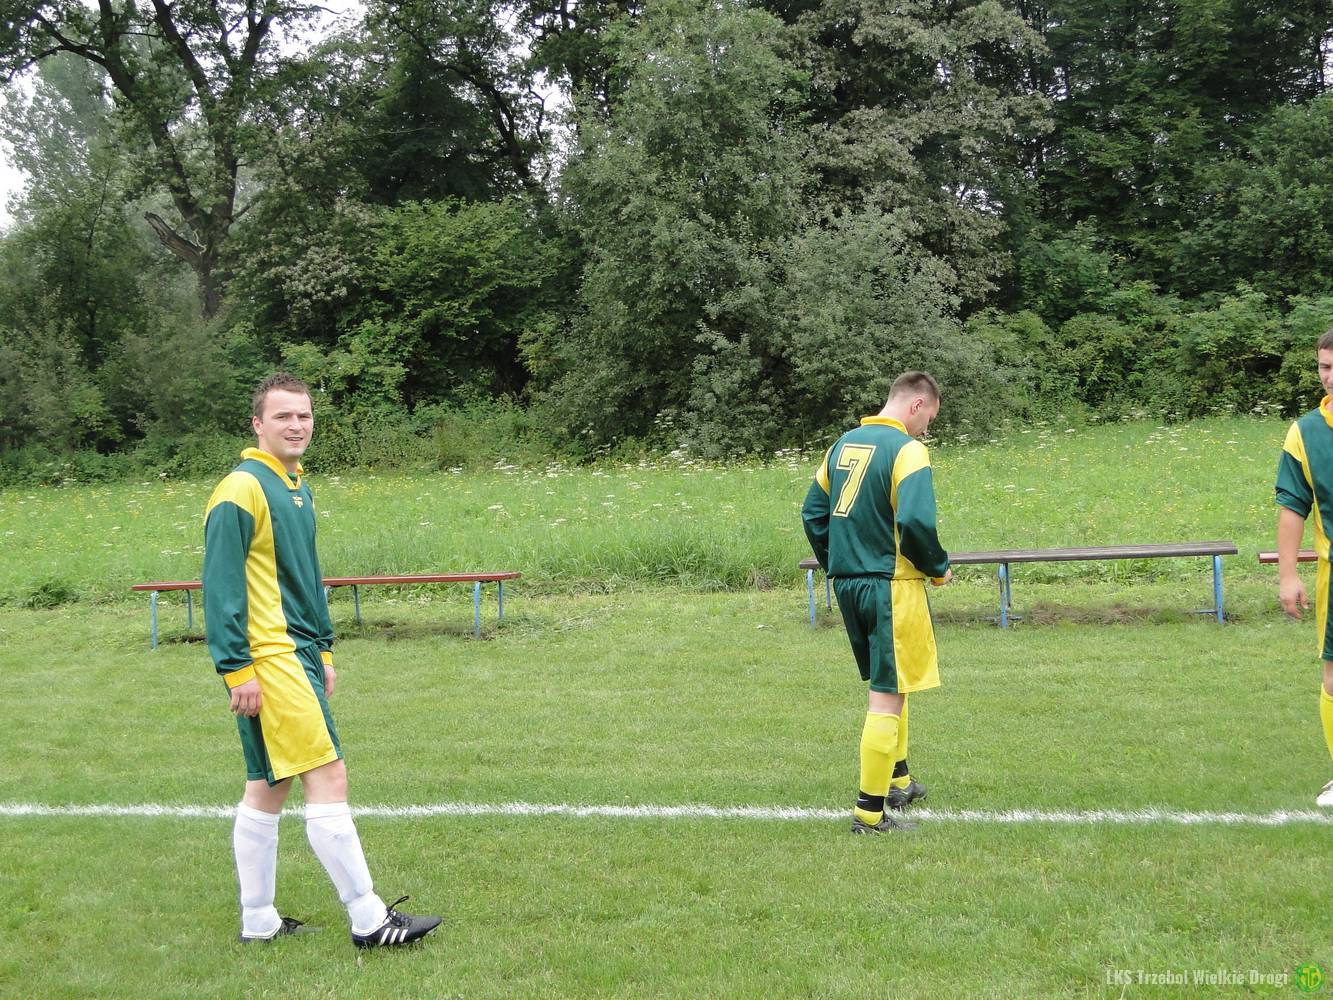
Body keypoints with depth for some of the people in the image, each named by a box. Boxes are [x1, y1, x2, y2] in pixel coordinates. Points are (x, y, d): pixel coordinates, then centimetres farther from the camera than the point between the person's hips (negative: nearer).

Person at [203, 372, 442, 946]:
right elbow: (221, 586, -16)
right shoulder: (242, 490, -12)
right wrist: (238, 668, -19)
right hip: (268, 661, -10)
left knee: (267, 787, 13)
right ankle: (368, 920, -3)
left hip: (297, 655, 10)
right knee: (327, 776, -9)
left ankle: (257, 921, 21)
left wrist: (322, 649, 22)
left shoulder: (297, 488, 17)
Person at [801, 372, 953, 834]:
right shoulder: (907, 449, -13)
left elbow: (812, 512, 13)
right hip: (892, 585, -8)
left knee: (887, 683, 24)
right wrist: (939, 569, -6)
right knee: (888, 695, -4)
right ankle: (870, 811, -3)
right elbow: (917, 521, -23)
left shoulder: (844, 444, 12)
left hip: (847, 583, 8)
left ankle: (898, 780, 37)